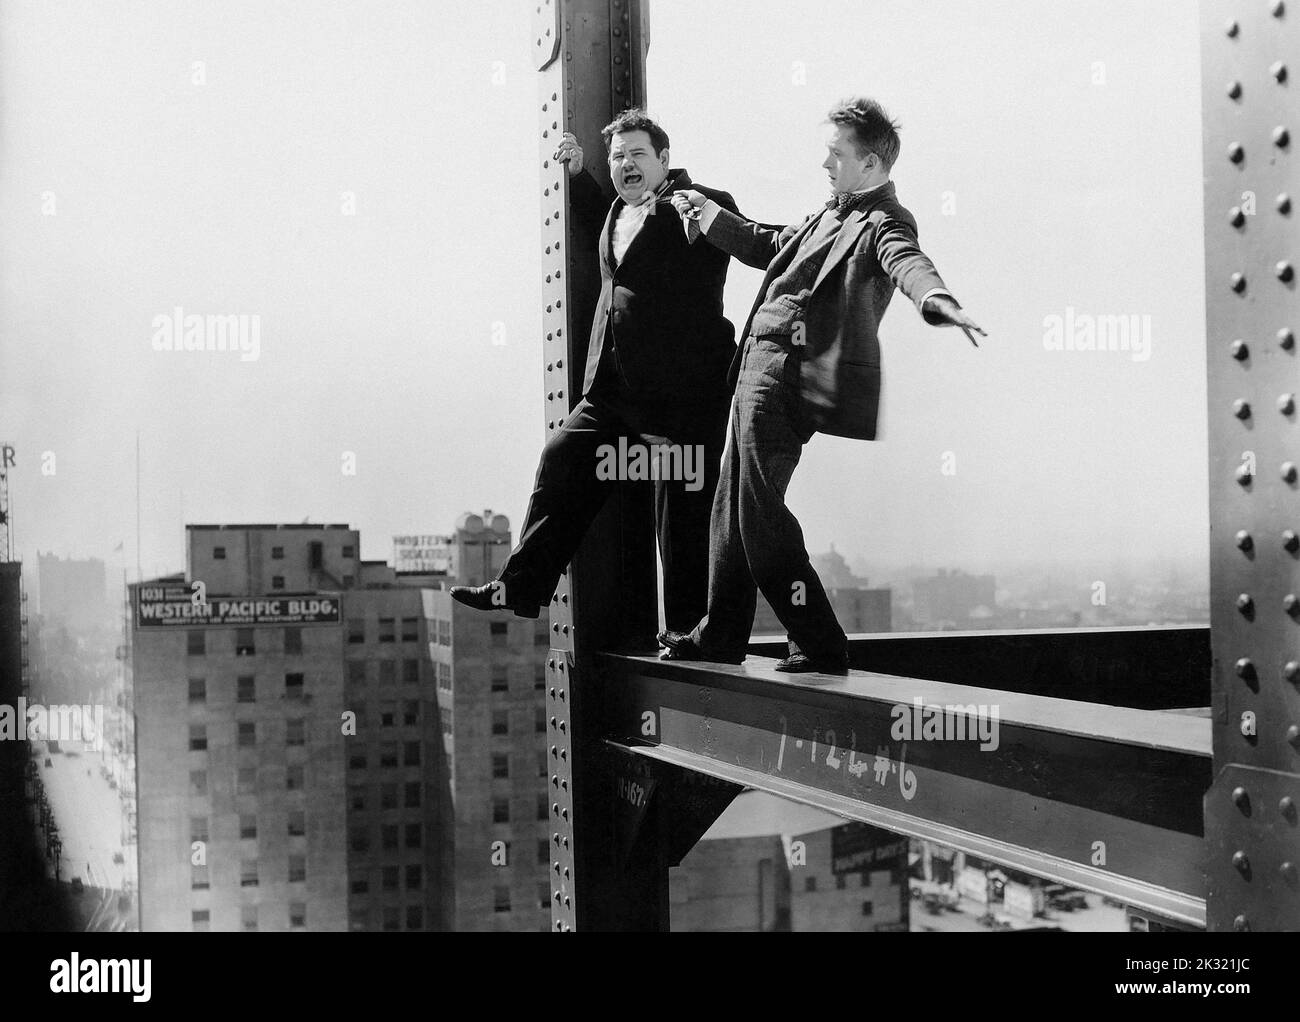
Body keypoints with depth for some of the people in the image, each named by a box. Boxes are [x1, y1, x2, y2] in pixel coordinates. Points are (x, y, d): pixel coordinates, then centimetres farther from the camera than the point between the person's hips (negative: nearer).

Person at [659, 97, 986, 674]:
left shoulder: (883, 221, -10)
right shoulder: (830, 216, 20)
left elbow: (907, 261, -32)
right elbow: (770, 247, 35)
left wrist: (937, 301, -54)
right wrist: (706, 213, 43)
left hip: (788, 376, -10)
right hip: (761, 368, 10)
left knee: (760, 510, -11)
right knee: (732, 505, 16)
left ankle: (820, 647, -4)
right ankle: (720, 636, 29)